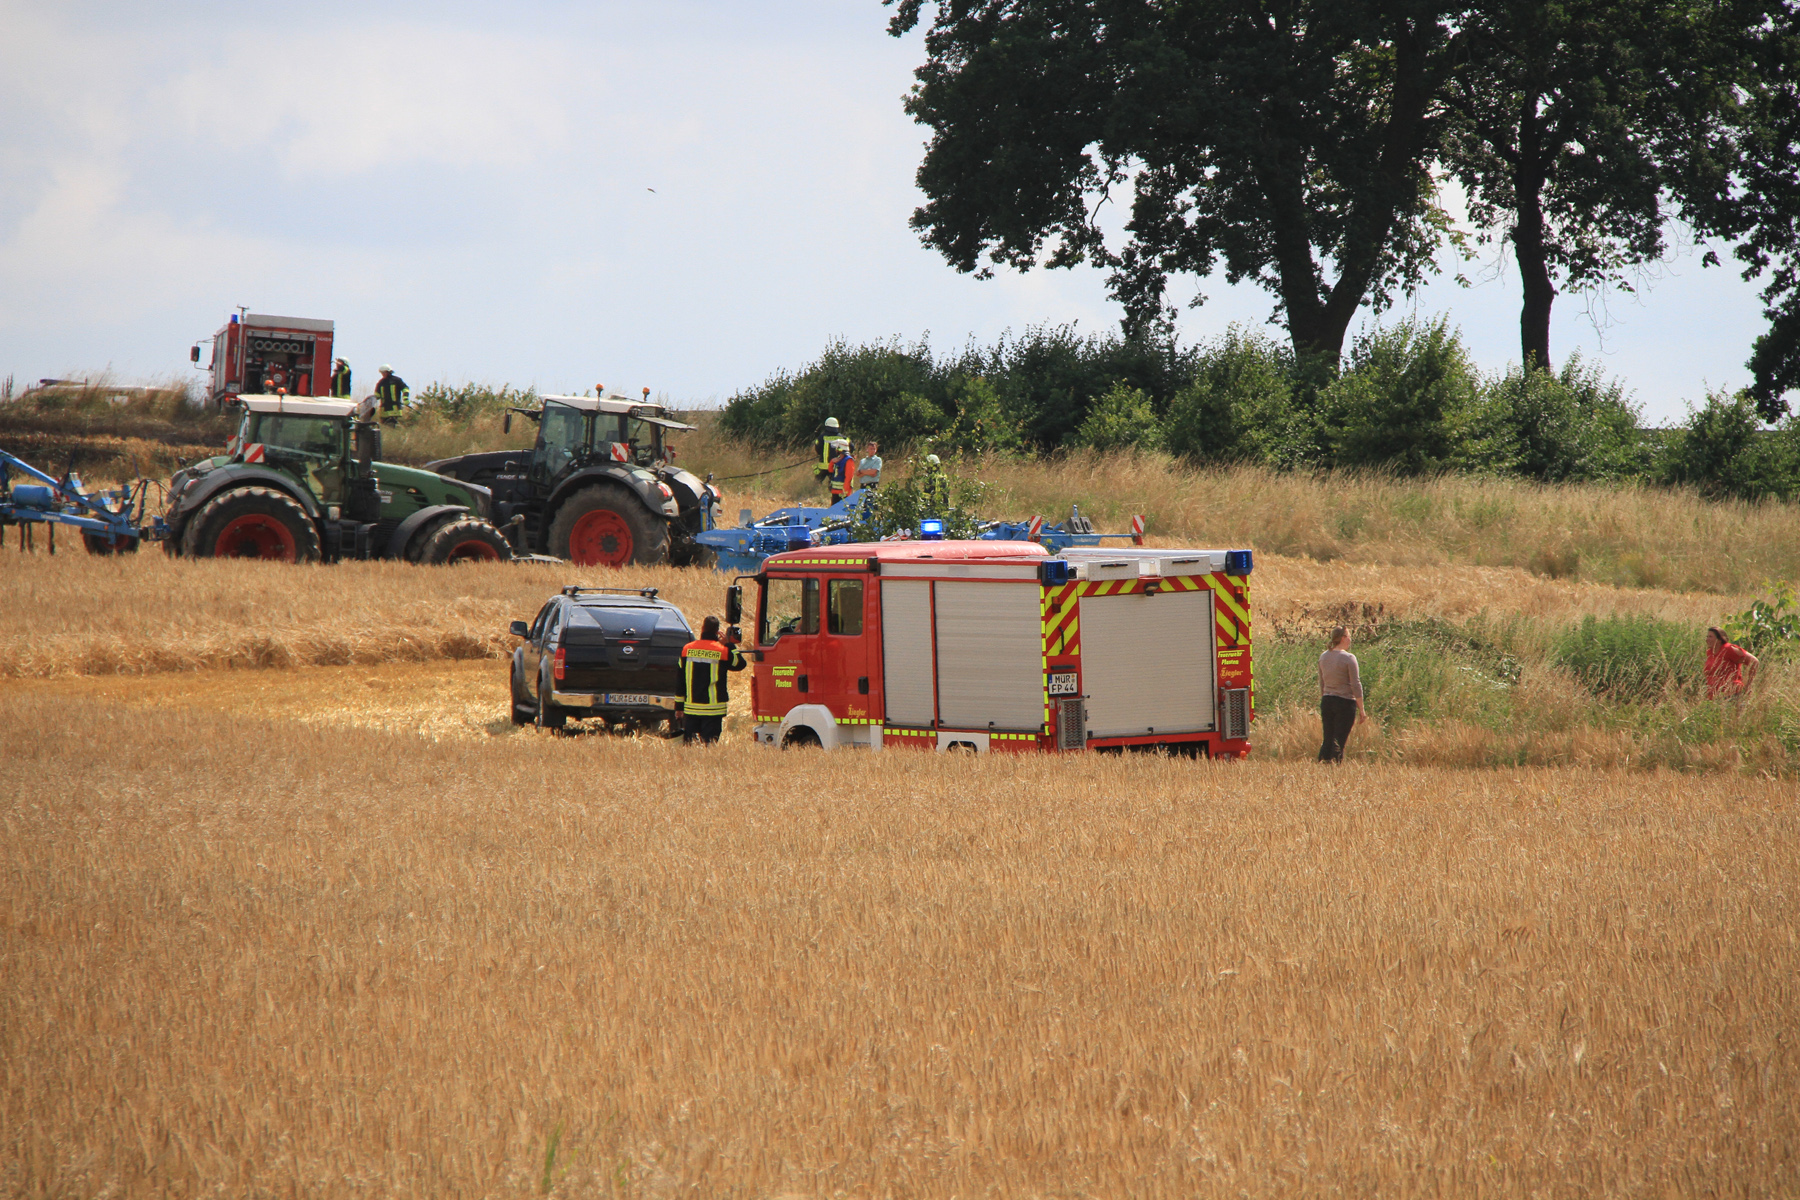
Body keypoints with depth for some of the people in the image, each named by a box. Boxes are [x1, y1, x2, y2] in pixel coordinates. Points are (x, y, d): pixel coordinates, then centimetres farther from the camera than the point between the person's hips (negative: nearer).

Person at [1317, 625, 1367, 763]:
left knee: (1328, 740, 10)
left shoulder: (1323, 657, 6)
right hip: (1345, 701, -5)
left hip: (1327, 701, 5)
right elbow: (1356, 685, -11)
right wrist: (1361, 709, -5)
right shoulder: (1348, 658, -11)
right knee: (1339, 741, -1)